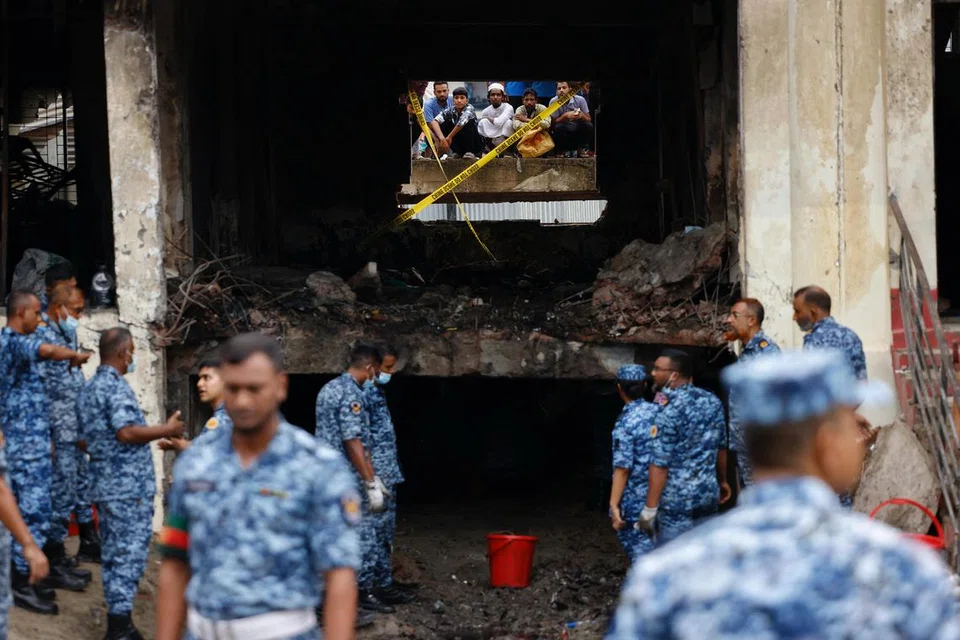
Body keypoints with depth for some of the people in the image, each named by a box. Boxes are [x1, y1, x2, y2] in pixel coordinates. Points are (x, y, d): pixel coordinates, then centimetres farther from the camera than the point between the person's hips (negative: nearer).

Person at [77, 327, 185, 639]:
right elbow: (126, 431, -25)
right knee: (129, 554, -6)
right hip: (129, 487, -9)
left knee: (113, 555, 13)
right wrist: (166, 430, -15)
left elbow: (84, 440, 21)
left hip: (103, 484, 9)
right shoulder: (117, 387, -14)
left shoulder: (88, 389, 15)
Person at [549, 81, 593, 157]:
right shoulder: (553, 102, -13)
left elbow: (589, 119, -8)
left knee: (589, 125, -26)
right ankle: (564, 150, -8)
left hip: (579, 131, 1)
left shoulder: (580, 100, -10)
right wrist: (565, 115, -31)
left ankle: (582, 150, -5)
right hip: (564, 132, -1)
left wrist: (582, 115, -32)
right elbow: (554, 122, -12)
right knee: (558, 127, -32)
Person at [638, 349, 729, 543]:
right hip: (708, 494, 7)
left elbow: (660, 464, -18)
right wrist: (722, 481, 30)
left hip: (677, 500, -7)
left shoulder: (669, 411, -17)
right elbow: (720, 447, 16)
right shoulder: (712, 402, 5)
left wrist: (650, 508, -14)